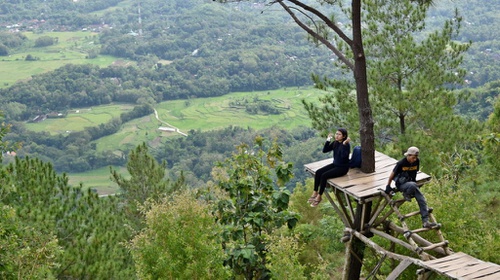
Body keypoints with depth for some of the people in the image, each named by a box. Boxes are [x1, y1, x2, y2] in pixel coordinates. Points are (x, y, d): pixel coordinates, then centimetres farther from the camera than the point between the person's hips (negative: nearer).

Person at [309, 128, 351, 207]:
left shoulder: (346, 145, -19)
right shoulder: (335, 143, 3)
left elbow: (343, 155, -34)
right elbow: (325, 150, 3)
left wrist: (344, 144, -38)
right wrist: (328, 140, -6)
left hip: (343, 167, -8)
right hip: (334, 164, 8)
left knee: (324, 175, -23)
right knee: (318, 172, -11)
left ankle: (319, 196, -10)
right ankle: (315, 193, -4)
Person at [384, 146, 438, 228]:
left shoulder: (417, 161, -3)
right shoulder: (401, 163, -17)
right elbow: (392, 174, -7)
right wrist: (388, 186, -2)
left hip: (411, 182, 6)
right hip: (401, 184, -6)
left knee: (422, 200, -10)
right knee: (413, 185, -40)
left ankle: (425, 221, -8)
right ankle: (406, 194, -7)